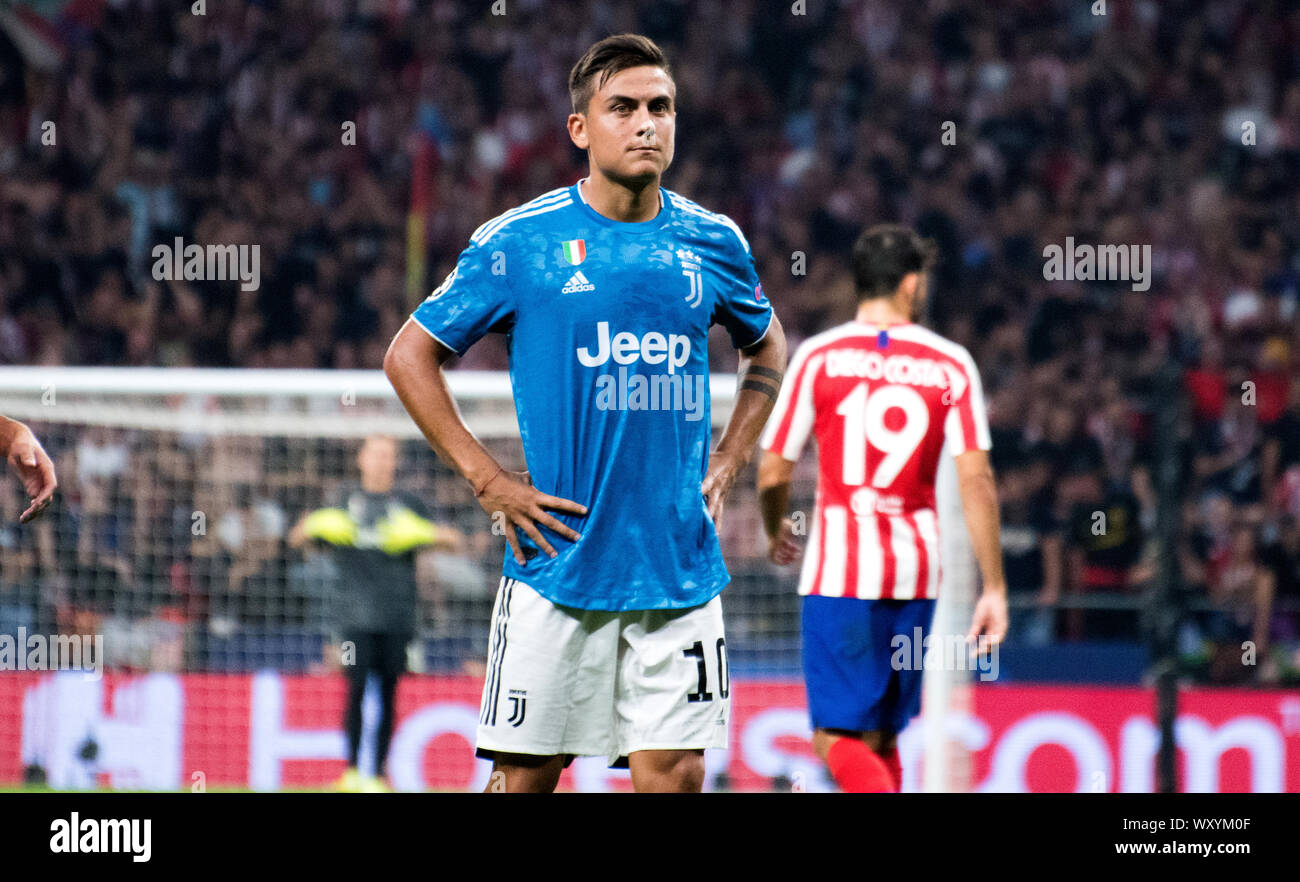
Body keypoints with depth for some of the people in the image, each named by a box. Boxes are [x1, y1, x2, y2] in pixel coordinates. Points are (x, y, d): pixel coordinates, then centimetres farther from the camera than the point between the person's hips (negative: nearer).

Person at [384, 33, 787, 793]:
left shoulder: (713, 243, 7)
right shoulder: (519, 242, -2)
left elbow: (768, 346, 26)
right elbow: (410, 357, 4)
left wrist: (728, 462, 12)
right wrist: (488, 480, -3)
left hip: (680, 567, 2)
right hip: (556, 561, -2)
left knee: (675, 774, -2)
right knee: (525, 775, 1)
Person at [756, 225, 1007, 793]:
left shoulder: (819, 356, -2)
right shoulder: (951, 364, 2)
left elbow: (772, 473, 0)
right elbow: (977, 481, -5)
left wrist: (775, 532, 22)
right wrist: (994, 589, -1)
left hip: (838, 571, -3)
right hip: (916, 574, 3)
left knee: (838, 738, -5)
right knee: (882, 736, 16)